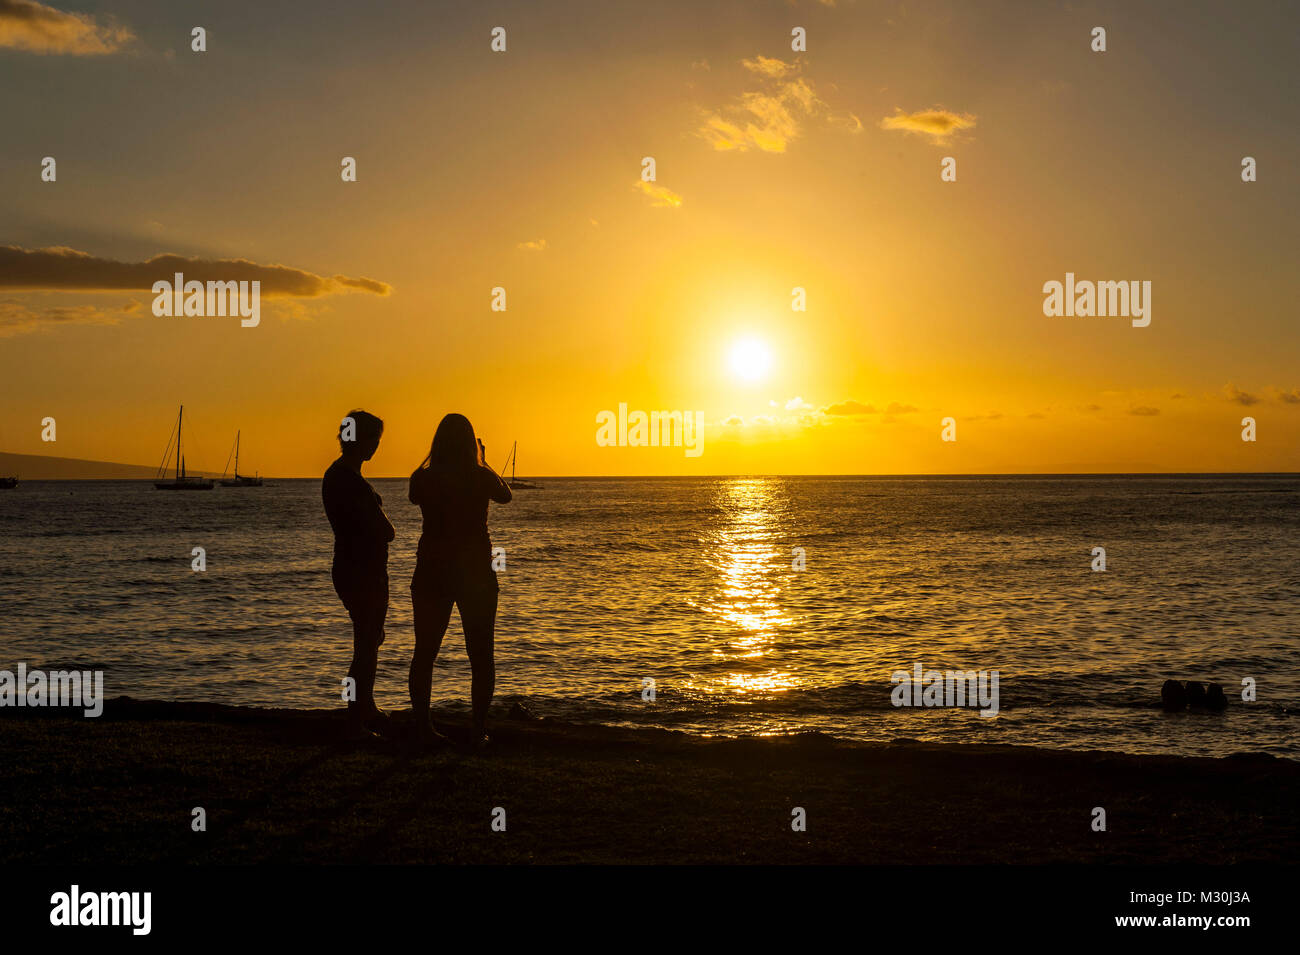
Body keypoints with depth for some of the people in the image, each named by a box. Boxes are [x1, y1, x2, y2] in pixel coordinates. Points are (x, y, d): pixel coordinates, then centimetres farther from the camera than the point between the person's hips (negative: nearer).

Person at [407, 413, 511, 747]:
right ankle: (479, 729, 4)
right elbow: (505, 496, 15)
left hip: (432, 572, 2)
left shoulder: (423, 478, -5)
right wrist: (482, 462, 26)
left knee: (425, 651, 11)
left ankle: (422, 725, 13)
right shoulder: (482, 477, -8)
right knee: (480, 654, 6)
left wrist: (436, 463, 21)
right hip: (476, 572, -2)